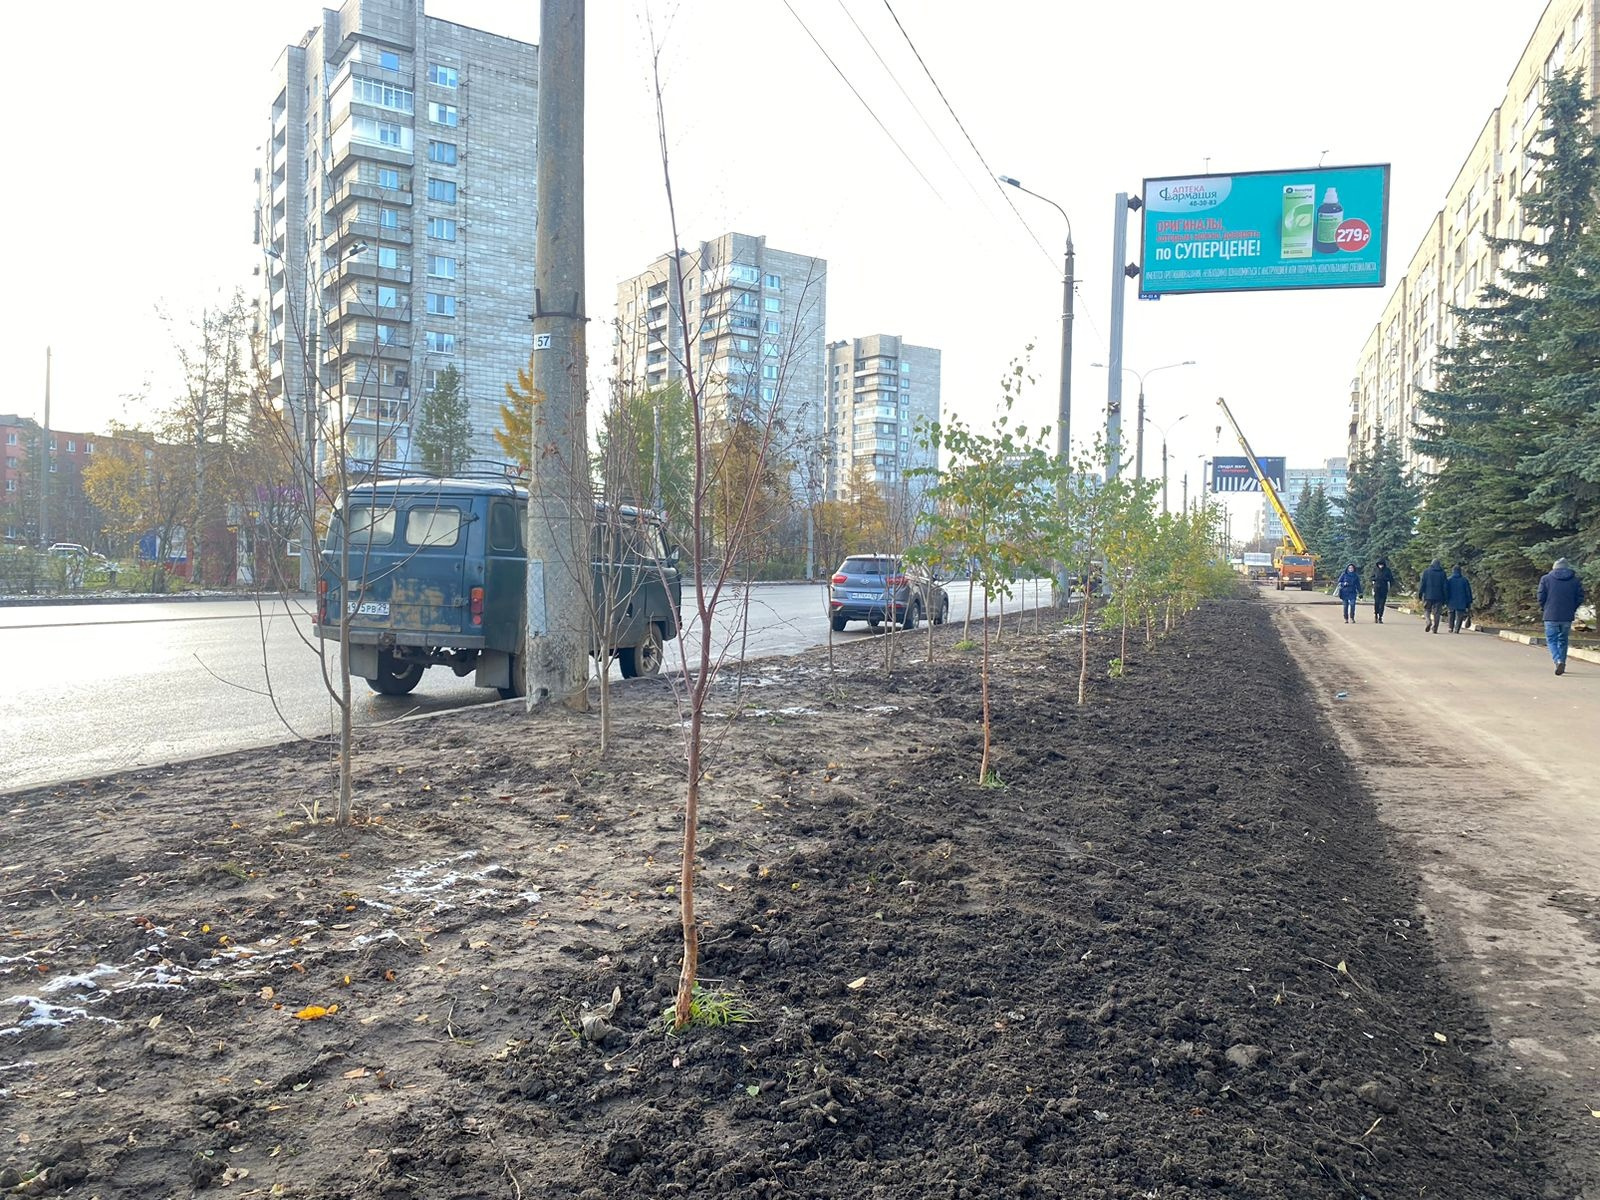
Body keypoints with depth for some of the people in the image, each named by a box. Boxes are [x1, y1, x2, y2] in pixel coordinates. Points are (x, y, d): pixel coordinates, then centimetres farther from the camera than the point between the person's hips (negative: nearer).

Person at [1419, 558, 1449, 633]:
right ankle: (1434, 629, 2)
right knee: (1436, 613, 5)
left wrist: (1419, 594, 1)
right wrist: (1445, 597, 7)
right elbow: (1445, 586, 4)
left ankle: (1428, 621, -17)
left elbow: (1422, 584, -4)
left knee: (1426, 610, 10)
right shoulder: (1442, 573, 4)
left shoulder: (1426, 572, -1)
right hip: (1439, 597, 1)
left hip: (1428, 596, -1)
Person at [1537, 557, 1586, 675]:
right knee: (1563, 640, 17)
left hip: (1551, 616, -3)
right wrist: (1572, 610, 17)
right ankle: (1562, 663, 20)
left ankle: (1558, 661, -20)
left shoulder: (1546, 579, -2)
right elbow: (1580, 598, 4)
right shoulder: (1576, 580, 4)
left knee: (1551, 640, 2)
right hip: (1567, 617, 3)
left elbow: (1541, 598, -4)